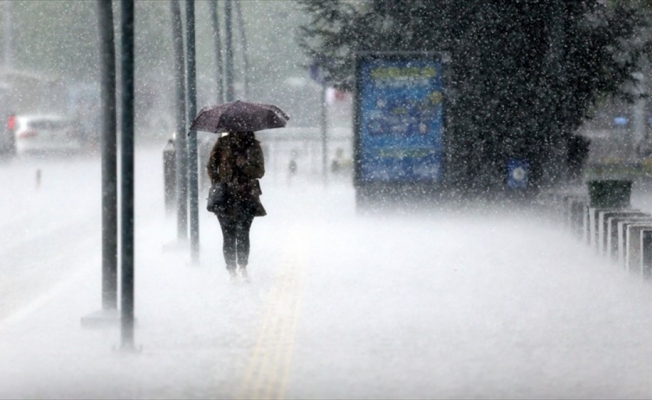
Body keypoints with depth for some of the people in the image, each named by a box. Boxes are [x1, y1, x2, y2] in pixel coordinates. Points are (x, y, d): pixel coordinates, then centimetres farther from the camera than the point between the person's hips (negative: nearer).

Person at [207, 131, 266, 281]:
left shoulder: (253, 146, 8)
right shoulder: (223, 143, 6)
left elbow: (260, 171, 4)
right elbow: (211, 166, 9)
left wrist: (244, 165, -13)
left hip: (247, 196, 0)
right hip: (226, 196, 0)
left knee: (243, 232, -11)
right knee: (229, 236, -1)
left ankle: (242, 266, -2)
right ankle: (231, 270, 6)